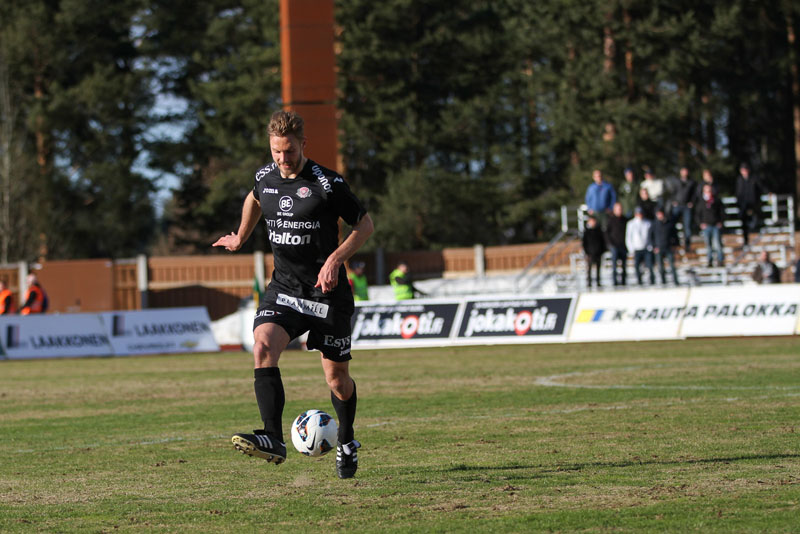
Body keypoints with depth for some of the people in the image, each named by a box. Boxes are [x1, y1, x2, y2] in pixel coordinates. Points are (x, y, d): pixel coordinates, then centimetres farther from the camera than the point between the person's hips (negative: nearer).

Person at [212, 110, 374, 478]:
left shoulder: (326, 184, -13)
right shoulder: (265, 178, 2)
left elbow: (364, 224, -5)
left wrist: (335, 259, -17)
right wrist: (240, 238, 35)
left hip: (327, 293, -3)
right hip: (284, 288, 3)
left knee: (336, 378, 5)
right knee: (263, 346, -25)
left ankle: (347, 443, 33)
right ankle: (273, 439, -32)